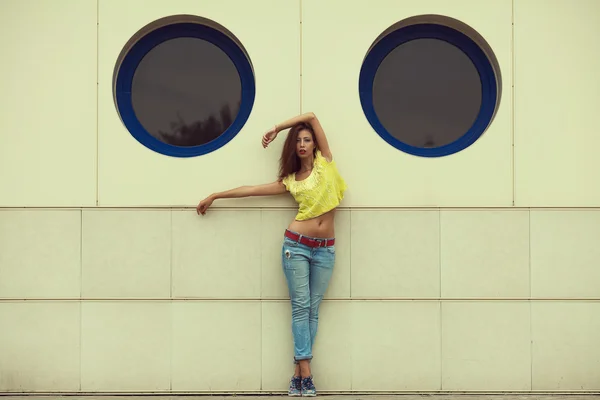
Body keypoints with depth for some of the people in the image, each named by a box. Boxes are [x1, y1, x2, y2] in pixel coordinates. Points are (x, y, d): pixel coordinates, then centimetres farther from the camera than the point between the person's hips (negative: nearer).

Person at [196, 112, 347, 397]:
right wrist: (214, 196, 16)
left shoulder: (325, 162, 6)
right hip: (297, 244, 0)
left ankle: (299, 372, 4)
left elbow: (311, 116, 2)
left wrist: (277, 128, 11)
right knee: (301, 307, -5)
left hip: (325, 248, 1)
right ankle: (305, 373, -5)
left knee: (313, 310, 1)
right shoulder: (290, 181, 8)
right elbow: (251, 190, 13)